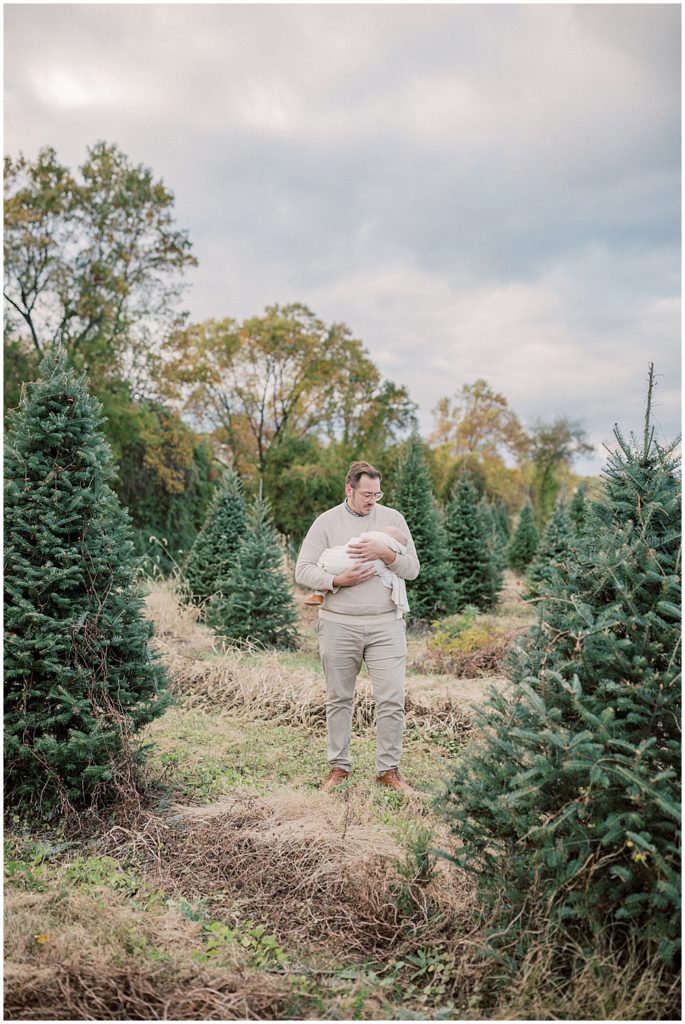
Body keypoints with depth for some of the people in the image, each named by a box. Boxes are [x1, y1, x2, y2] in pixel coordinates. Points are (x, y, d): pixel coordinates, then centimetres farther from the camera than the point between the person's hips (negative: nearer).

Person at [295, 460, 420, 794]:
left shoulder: (392, 518, 5)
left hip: (385, 624, 1)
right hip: (338, 625, 0)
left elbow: (413, 569, 1)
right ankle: (339, 766, 25)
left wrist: (385, 553, -15)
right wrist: (337, 581, -17)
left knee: (392, 700, -1)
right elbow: (303, 571, -3)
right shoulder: (326, 522, 1)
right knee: (339, 699, 10)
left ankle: (388, 770, 14)